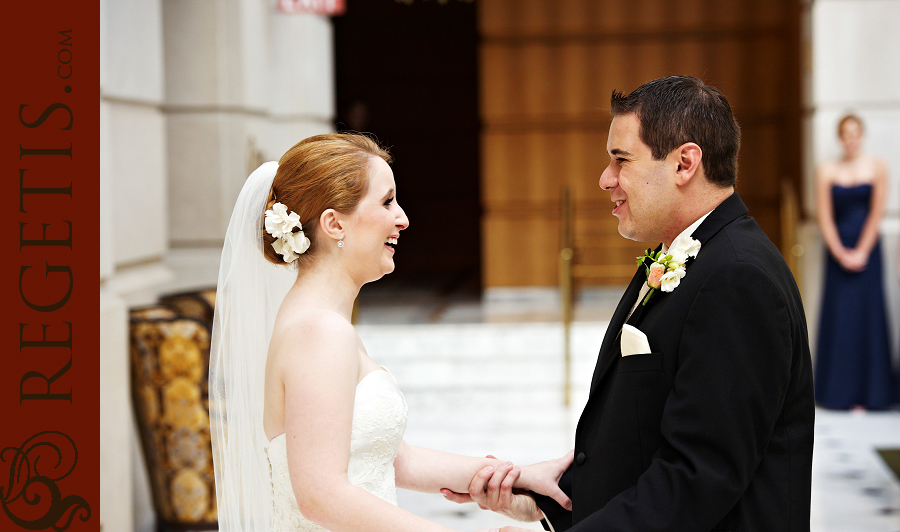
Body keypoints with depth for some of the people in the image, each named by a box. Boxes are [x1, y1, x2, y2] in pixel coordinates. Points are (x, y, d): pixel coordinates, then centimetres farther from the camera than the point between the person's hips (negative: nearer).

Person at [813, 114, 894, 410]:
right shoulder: (826, 170, 4)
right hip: (837, 248, 1)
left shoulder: (876, 167, 2)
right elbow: (825, 218, 1)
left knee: (867, 314, -2)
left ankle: (867, 392, 3)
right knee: (839, 315, -1)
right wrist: (841, 253, -8)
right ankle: (839, 393, 6)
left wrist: (861, 252, -9)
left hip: (867, 248, 0)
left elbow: (877, 212, -2)